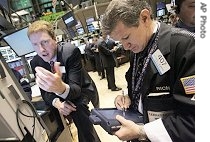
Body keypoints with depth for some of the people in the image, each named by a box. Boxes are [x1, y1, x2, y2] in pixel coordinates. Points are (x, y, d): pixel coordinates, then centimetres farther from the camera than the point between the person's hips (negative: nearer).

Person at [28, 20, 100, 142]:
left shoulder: (71, 51, -28)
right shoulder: (35, 63, -13)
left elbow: (76, 89, -35)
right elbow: (45, 92, -9)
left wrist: (61, 88, -58)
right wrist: (56, 102, -32)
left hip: (83, 90, -6)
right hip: (61, 96, 6)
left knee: (77, 109, -31)